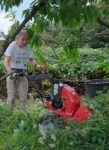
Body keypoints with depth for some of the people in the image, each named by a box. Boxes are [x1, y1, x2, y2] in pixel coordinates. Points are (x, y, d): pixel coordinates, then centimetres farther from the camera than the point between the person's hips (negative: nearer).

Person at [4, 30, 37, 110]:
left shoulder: (28, 48, 5)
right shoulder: (12, 46, -10)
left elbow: (31, 59, 17)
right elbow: (6, 61, -17)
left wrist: (36, 65, -5)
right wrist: (10, 72, -34)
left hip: (23, 74, 4)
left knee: (23, 96, 2)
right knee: (11, 96, 0)